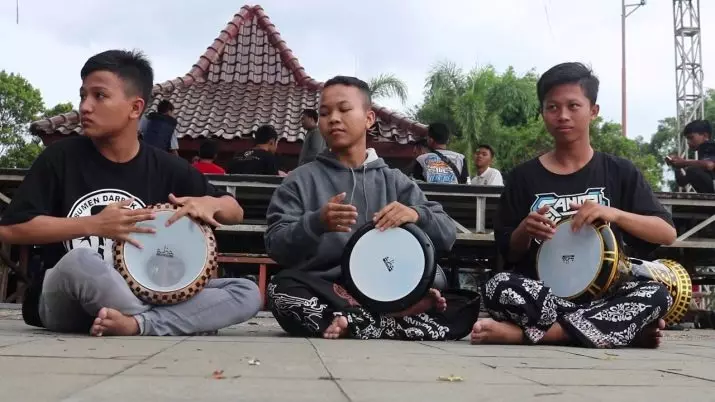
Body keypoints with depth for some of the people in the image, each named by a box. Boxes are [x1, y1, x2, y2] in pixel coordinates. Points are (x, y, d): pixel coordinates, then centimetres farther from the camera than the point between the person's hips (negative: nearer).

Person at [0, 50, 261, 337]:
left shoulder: (166, 168, 2)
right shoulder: (62, 156, -4)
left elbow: (236, 212, 11)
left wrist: (209, 203, -13)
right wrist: (94, 225, -17)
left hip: (142, 296, 3)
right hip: (65, 304, -3)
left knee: (248, 293, -16)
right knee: (80, 261, -39)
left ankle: (137, 324, -31)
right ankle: (178, 321, -22)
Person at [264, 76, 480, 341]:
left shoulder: (393, 180, 11)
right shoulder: (301, 180, 7)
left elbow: (447, 236, 4)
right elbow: (276, 247, -3)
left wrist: (416, 215, -18)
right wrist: (316, 223, -22)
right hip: (323, 293, -1)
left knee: (465, 309, -20)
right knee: (282, 290, -34)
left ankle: (352, 324, -18)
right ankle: (383, 320, -22)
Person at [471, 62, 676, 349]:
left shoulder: (619, 172, 5)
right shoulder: (523, 177, 5)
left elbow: (667, 233, 0)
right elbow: (509, 254, 8)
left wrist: (613, 213, -16)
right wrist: (525, 231, -15)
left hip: (603, 293, 1)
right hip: (542, 293, -1)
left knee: (657, 295, -30)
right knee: (498, 287, -32)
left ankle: (526, 334, -27)